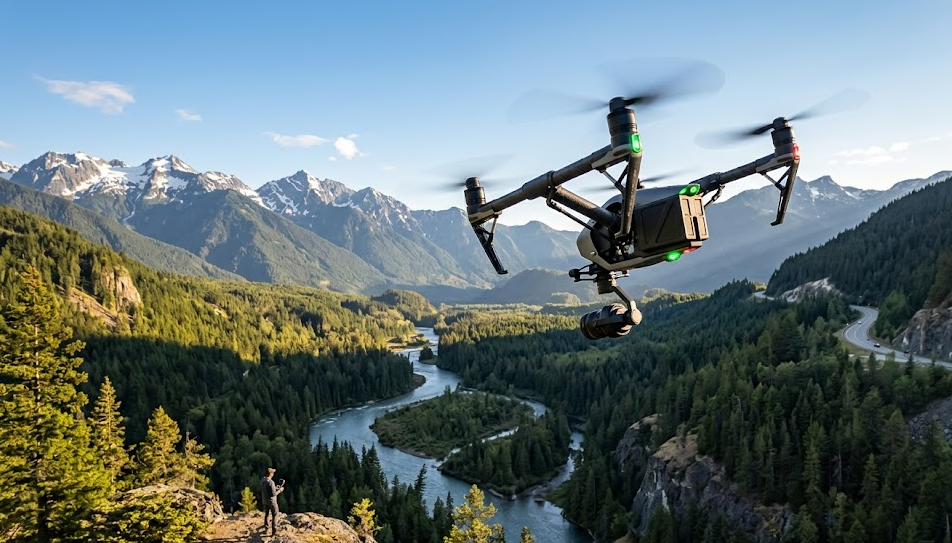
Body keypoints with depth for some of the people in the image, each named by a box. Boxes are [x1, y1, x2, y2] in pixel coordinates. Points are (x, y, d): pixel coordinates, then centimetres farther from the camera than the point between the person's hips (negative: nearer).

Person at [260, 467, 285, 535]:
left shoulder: (263, 479, -4)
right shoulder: (271, 482, -30)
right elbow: (273, 494, -27)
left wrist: (276, 487, 12)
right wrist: (280, 490, -11)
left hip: (265, 500, 7)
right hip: (271, 501, -7)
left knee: (266, 513, 27)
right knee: (274, 515, 6)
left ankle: (266, 527, 42)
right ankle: (274, 531, 5)